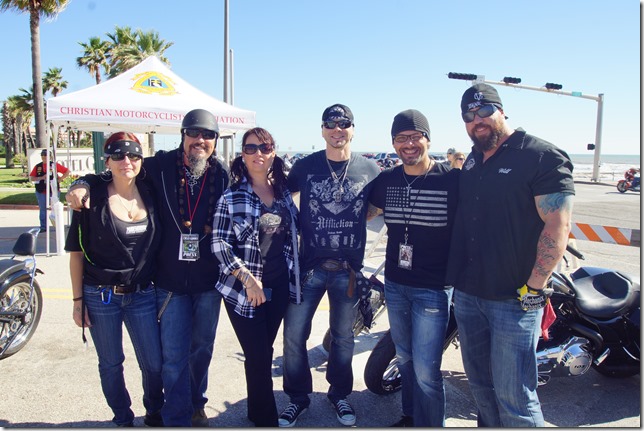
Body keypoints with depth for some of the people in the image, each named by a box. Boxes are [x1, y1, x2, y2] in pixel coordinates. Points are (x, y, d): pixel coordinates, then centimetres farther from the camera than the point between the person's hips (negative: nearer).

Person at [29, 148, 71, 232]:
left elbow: (67, 171, 0)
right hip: (41, 191, 3)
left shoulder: (54, 165, 0)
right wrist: (41, 178, -9)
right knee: (42, 210, 7)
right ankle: (43, 227, 14)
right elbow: (31, 178, 7)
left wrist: (60, 179, -6)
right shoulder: (38, 166, 8)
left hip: (53, 191, -3)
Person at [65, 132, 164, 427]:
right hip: (100, 296, -2)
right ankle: (123, 419, 35)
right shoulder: (92, 198, -8)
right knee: (111, 364, 13)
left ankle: (154, 413, 34)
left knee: (154, 363, 7)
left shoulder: (150, 195, 1)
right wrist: (78, 300, -4)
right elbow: (76, 252, -4)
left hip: (141, 295, 2)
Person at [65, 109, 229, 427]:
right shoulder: (161, 166, -6)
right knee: (174, 355, 4)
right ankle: (178, 419, 23)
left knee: (202, 348, 18)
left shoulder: (222, 175, -2)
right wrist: (83, 185, -17)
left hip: (209, 281, 2)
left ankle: (196, 404, 41)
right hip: (170, 280, -2)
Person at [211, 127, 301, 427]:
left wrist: (295, 273, 8)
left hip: (279, 288, 4)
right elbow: (219, 244, -10)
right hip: (243, 290, -4)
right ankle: (267, 419, 20)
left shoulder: (284, 192, 6)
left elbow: (294, 231, 16)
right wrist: (247, 278, -17)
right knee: (258, 357, 1)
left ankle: (257, 412, 35)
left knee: (264, 353, 16)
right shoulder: (231, 197, -7)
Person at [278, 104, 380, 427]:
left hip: (348, 267, 0)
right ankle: (298, 397, 25)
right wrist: (298, 225, 0)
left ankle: (339, 394, 37)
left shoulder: (370, 169, -1)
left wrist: (351, 221, -2)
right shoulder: (305, 166, -1)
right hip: (309, 265, 0)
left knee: (343, 336, 15)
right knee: (294, 334, 3)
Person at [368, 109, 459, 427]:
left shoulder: (453, 179, -10)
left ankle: (429, 425, 19)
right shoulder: (386, 180, 4)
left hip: (433, 288, -5)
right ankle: (410, 415, 41)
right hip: (394, 284, 5)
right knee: (404, 359, 21)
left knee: (426, 370, -3)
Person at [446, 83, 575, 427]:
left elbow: (558, 225, -16)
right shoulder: (472, 161, 13)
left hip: (514, 299, -7)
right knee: (481, 386, 20)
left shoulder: (543, 156, -10)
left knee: (513, 397, 0)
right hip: (466, 294, 7)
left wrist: (534, 288, -18)